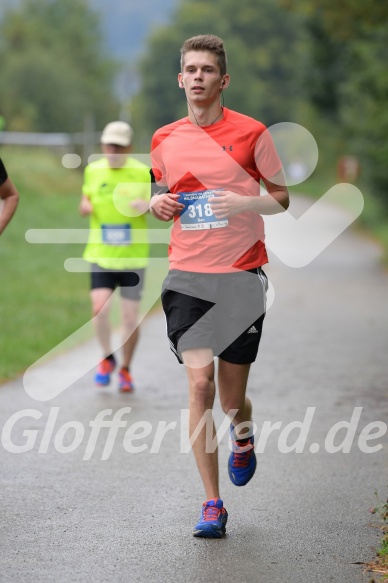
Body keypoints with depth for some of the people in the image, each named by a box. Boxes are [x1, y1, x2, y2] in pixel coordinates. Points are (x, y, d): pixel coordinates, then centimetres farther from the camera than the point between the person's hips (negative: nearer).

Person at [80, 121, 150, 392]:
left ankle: (126, 369, 22)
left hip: (133, 256, -1)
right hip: (100, 254, 1)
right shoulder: (93, 170, 3)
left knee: (131, 317, 0)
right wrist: (85, 205, -5)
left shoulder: (142, 173, -5)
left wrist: (146, 206, -22)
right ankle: (108, 358, 11)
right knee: (100, 308, -16)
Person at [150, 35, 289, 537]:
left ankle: (243, 438, 42)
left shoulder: (251, 133, -1)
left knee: (231, 397, 4)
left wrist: (245, 202, -14)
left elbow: (283, 197, 5)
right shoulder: (164, 139, 8)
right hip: (186, 276, 2)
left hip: (241, 275, -2)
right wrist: (157, 203, 0)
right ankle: (212, 504, -5)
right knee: (199, 384, -11)